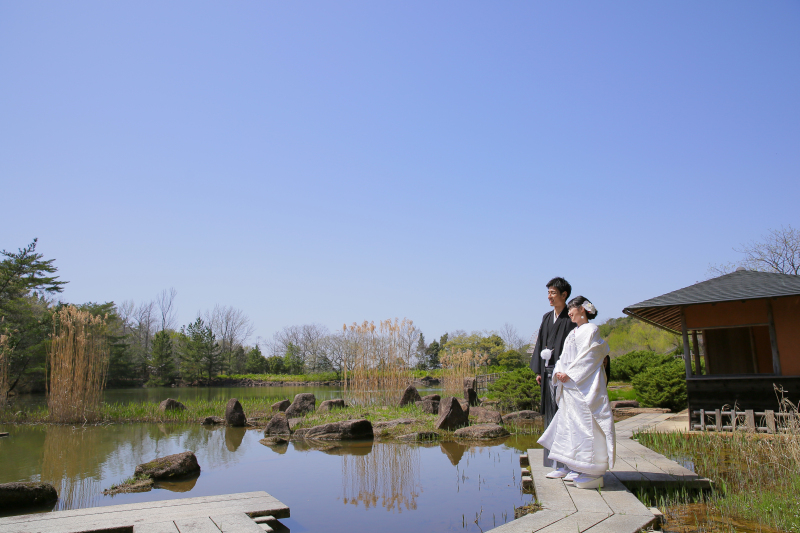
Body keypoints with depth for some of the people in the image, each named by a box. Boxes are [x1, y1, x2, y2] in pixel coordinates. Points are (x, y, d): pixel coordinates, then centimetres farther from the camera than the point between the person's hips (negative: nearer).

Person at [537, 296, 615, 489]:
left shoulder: (591, 329, -5)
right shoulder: (572, 333, 20)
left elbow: (589, 357, -14)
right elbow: (564, 357, 17)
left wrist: (570, 374, -17)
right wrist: (558, 372, -1)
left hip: (584, 385, -9)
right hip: (569, 386, 9)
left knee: (585, 423, -8)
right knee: (568, 423, 9)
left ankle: (593, 472, -3)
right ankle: (572, 467, 16)